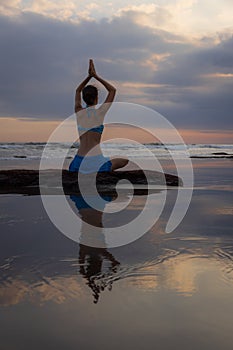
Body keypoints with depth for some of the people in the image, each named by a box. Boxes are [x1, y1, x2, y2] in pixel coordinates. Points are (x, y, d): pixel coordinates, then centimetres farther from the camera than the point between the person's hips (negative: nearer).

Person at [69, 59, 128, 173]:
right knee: (125, 161, 18)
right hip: (95, 162, -4)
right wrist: (95, 76, 11)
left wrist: (89, 76, 22)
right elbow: (112, 90, 9)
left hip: (79, 162, 4)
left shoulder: (79, 112, 7)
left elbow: (78, 91, 27)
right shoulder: (99, 112, -4)